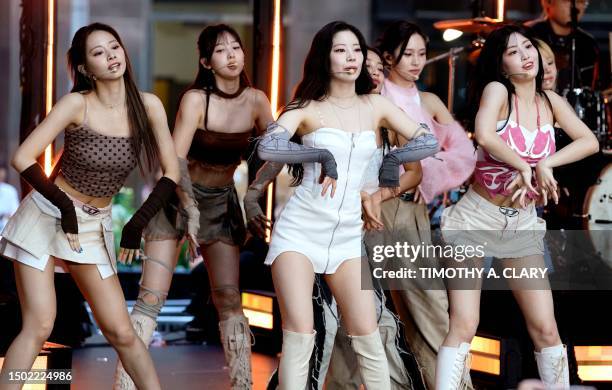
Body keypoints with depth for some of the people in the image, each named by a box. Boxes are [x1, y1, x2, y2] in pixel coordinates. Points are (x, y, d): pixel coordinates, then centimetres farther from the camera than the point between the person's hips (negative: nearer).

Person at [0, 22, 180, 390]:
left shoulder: (148, 106, -6)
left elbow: (172, 172, -1)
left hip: (95, 226, 3)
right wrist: (65, 207, -16)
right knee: (39, 326, -11)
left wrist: (138, 223, -6)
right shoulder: (77, 104, -15)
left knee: (121, 332, 1)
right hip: (47, 215, -3)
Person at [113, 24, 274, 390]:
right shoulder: (196, 99, -17)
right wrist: (192, 211, -31)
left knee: (230, 300, -1)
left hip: (222, 201, 4)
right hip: (178, 196, -4)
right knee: (152, 297, -9)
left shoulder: (256, 101, -5)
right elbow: (176, 160, -23)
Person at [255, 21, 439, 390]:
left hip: (349, 234, 3)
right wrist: (321, 156, -25)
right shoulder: (306, 108, -2)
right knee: (300, 335, -10)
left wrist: (395, 157, -12)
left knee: (368, 336, -3)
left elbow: (429, 142, 3)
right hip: (300, 230, -3)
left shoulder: (376, 106, 8)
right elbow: (267, 148, -19)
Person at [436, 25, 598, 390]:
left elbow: (590, 142, -5)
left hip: (522, 223, 5)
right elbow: (484, 136, -29)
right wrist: (527, 167, -20)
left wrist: (543, 166, -18)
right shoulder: (497, 90, -9)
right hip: (476, 218, -4)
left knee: (546, 328, 0)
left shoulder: (550, 101, 5)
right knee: (464, 326, -10)